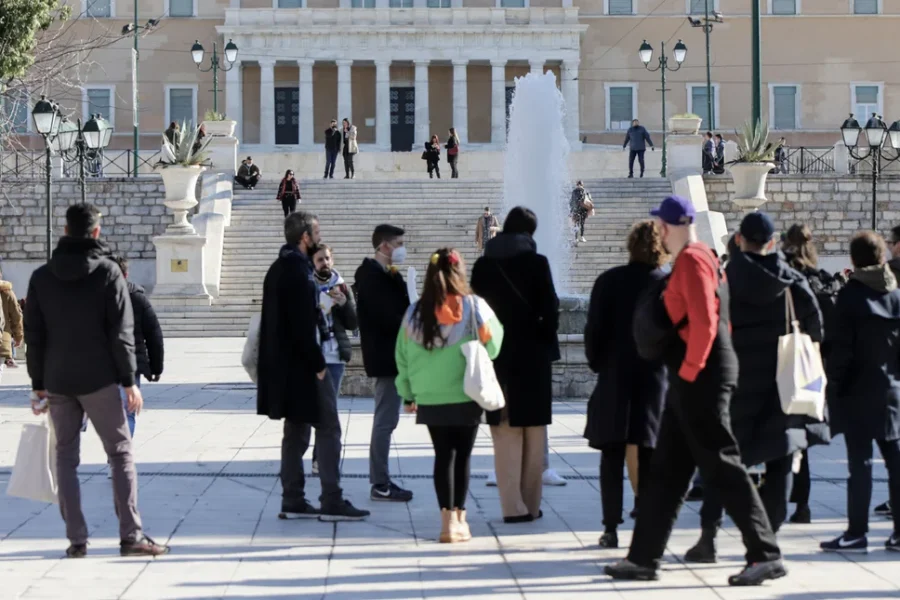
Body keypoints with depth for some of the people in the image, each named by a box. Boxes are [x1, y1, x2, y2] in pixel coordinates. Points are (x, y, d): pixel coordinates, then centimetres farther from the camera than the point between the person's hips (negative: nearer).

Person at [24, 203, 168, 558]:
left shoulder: (41, 277, 5)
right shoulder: (108, 272, -6)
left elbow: (34, 335, 6)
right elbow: (120, 332, -8)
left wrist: (38, 384, 12)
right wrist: (129, 381, -4)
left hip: (57, 382, 3)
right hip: (98, 381, -3)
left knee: (66, 456, 9)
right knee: (120, 453, 2)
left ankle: (76, 539, 6)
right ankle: (131, 535, -4)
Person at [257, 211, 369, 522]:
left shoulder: (277, 269, 14)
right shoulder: (299, 271, -17)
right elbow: (303, 324, -21)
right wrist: (318, 363, -17)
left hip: (283, 365, 10)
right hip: (302, 365, -10)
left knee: (296, 431, 13)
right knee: (328, 429, -5)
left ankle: (292, 501, 14)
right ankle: (332, 502, -5)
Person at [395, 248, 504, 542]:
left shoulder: (415, 313, 0)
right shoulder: (474, 307, -8)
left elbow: (402, 355, 4)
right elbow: (492, 345, 0)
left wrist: (408, 393, 13)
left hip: (430, 398, 2)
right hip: (466, 396, -2)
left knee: (443, 455, 7)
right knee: (462, 455, 7)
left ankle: (448, 520, 3)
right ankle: (459, 518, 11)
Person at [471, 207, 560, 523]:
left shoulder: (483, 265, 2)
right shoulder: (537, 263, -6)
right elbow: (550, 310, -8)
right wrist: (547, 343, 7)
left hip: (496, 356, 2)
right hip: (532, 356, -2)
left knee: (506, 435, 5)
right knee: (533, 434, 8)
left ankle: (513, 505, 1)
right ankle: (530, 504, 10)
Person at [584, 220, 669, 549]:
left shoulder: (609, 281, -3)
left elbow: (594, 329, -4)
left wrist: (597, 363, 9)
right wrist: (670, 366, 9)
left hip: (614, 377, 0)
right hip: (656, 377, 0)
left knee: (612, 456, 5)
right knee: (648, 456, 6)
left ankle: (611, 528, 3)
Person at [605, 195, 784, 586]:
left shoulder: (691, 261, -13)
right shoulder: (700, 258, 17)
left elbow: (704, 323, -22)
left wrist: (687, 372, -19)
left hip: (698, 377, -10)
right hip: (692, 380, 10)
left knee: (722, 468, -8)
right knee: (666, 470, 12)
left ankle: (766, 555, -5)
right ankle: (644, 558, 16)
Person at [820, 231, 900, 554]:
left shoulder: (850, 295, -9)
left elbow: (841, 348, -12)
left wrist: (832, 386, -5)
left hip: (858, 392, -5)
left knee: (860, 463, -3)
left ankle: (857, 532, -1)